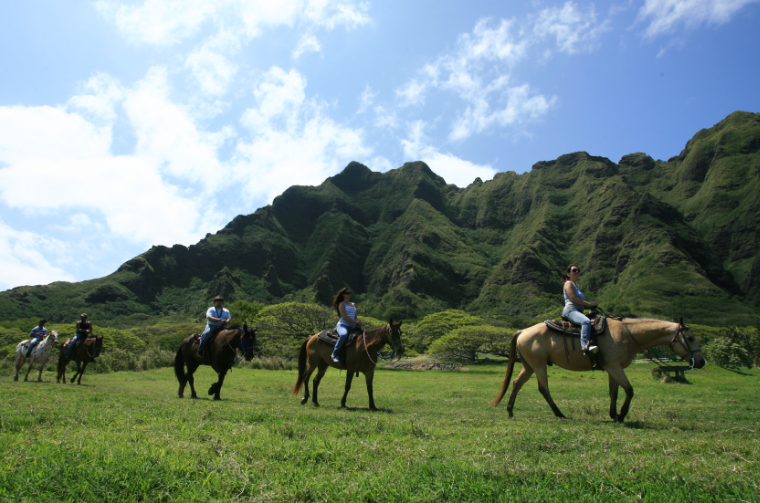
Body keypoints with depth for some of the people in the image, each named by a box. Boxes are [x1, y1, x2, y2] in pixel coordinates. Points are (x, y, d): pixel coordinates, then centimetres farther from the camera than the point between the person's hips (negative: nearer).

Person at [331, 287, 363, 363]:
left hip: (352, 326, 8)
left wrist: (358, 322, -4)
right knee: (344, 334, -40)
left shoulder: (353, 304, 21)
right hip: (343, 325, -8)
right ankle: (334, 354, -30)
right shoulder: (342, 304, 1)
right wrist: (355, 321, -16)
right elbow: (344, 316, -11)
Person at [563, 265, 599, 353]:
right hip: (570, 311, -10)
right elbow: (573, 299, -13)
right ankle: (585, 345, -50)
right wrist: (589, 303, -11)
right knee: (586, 321, -36)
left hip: (578, 311, 10)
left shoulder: (575, 286, 29)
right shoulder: (569, 283, 1)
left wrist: (591, 306, 8)